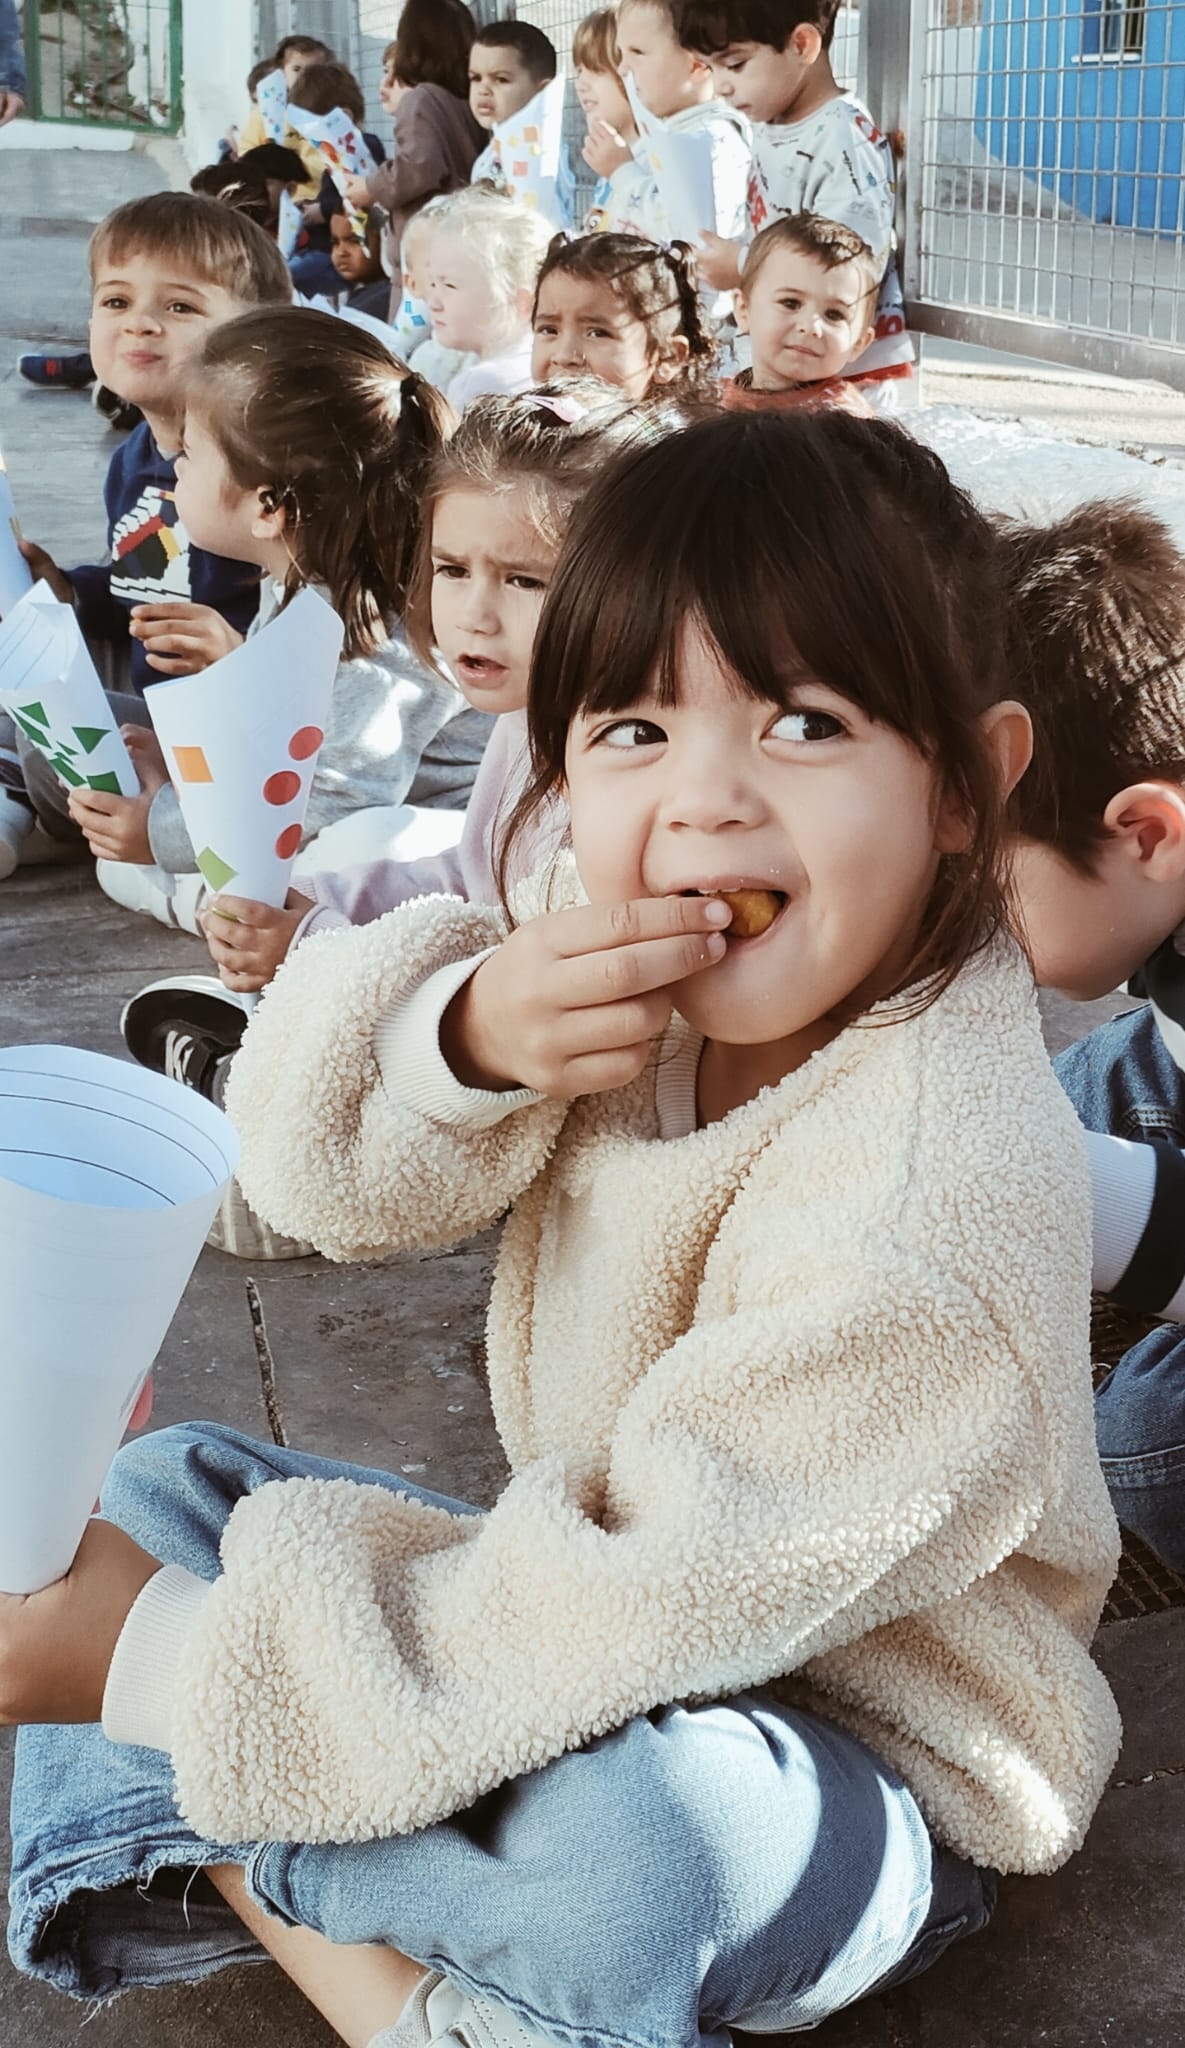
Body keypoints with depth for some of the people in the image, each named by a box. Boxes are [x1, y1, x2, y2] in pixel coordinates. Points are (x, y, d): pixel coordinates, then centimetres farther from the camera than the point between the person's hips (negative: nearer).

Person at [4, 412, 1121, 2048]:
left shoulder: (922, 1206, -31)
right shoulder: (620, 954, -9)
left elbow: (651, 1612, -31)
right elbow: (321, 1161, -8)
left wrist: (172, 1659, -28)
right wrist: (471, 1036, -32)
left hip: (854, 1746, -7)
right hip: (632, 1597, 8)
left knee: (620, 1843, -39)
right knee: (151, 1488, 3)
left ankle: (214, 1835, -9)